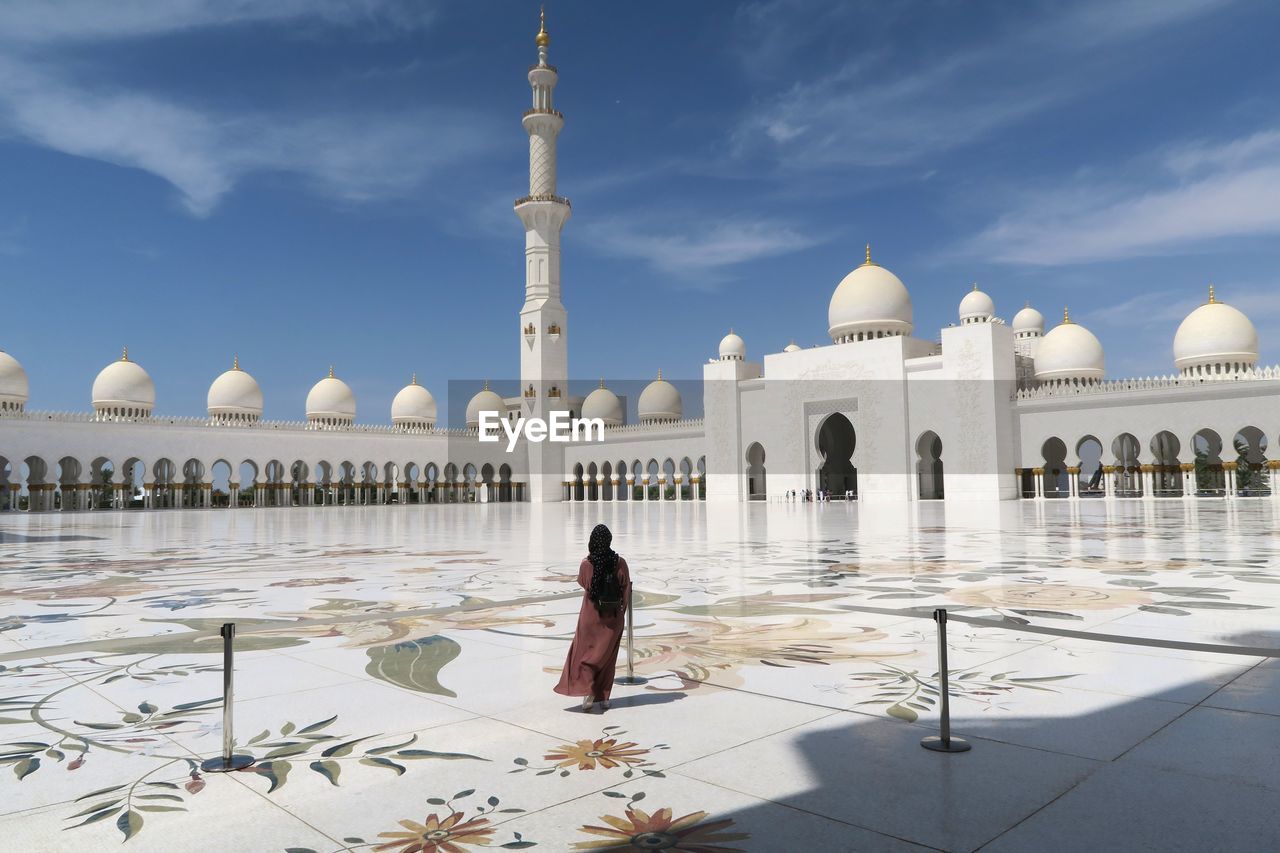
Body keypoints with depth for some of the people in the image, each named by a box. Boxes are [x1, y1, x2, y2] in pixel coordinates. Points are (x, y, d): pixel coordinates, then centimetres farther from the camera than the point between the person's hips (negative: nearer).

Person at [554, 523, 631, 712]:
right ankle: (604, 698, 17)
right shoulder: (620, 563, -12)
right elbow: (626, 591, -6)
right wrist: (620, 614, 7)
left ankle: (587, 690, -5)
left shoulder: (586, 564, -14)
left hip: (591, 616, -1)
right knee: (607, 657, 16)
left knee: (585, 654, 14)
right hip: (613, 618, 2)